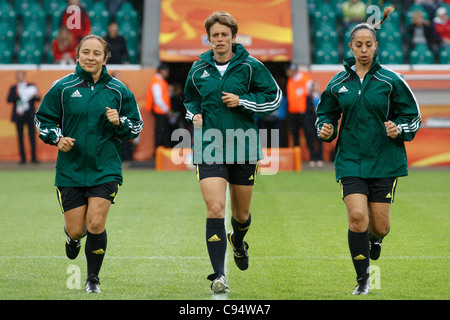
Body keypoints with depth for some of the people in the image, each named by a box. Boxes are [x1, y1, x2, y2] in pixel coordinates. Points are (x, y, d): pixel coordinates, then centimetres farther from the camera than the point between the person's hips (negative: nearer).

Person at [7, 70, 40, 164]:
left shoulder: (31, 86, 9)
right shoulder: (13, 88, 12)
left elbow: (37, 99, 4)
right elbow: (9, 99, 2)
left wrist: (36, 96, -19)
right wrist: (18, 96, -13)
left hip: (30, 115, -1)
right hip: (19, 115, 1)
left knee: (32, 136, -5)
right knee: (20, 137, 1)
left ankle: (34, 157, 0)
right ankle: (23, 158, 4)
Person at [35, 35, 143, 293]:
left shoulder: (118, 90, 2)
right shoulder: (63, 87, -1)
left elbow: (136, 126, 8)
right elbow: (43, 119, 8)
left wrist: (119, 122, -12)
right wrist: (57, 138, -10)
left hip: (106, 168, 0)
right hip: (71, 169, 0)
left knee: (96, 224, -11)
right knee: (76, 230, 2)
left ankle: (93, 278, 10)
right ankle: (73, 238, 42)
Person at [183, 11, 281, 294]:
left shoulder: (250, 66, -1)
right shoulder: (198, 69, 7)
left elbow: (274, 97, 0)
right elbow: (190, 99, 24)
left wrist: (242, 101, -12)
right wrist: (194, 114, 2)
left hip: (243, 148, 0)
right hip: (209, 149, 0)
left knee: (242, 212, 13)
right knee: (215, 208, -16)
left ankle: (238, 242, 50)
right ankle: (219, 274, -15)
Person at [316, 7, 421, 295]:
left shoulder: (391, 80, -1)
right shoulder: (338, 83, 5)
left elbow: (413, 117, 3)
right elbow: (326, 113, 17)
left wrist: (399, 130, -16)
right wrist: (325, 129, -4)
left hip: (385, 161, -1)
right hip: (350, 161, 1)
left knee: (379, 225, 2)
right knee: (357, 216, -16)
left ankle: (376, 239, 42)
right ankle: (363, 280, -1)